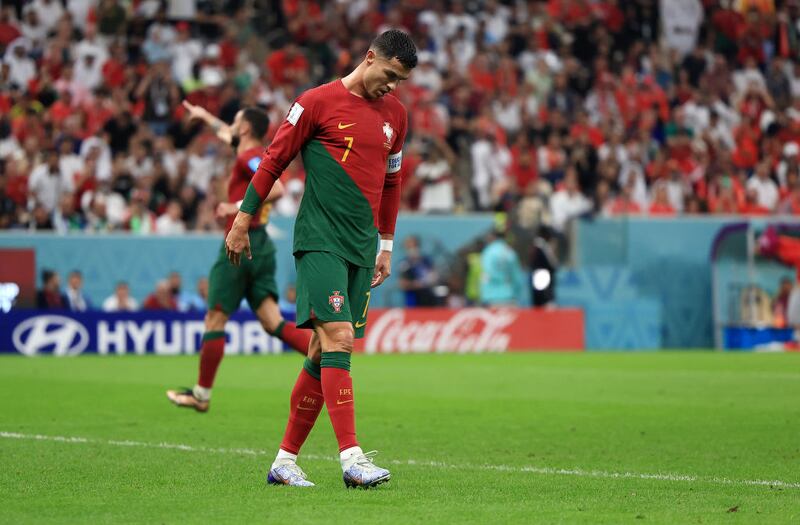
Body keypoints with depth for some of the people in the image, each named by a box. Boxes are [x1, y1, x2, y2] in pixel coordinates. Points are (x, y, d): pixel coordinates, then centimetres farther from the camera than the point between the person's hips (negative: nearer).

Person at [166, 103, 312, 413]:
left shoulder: (249, 157, -11)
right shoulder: (252, 154, 17)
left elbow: (277, 189, -26)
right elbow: (228, 135, 39)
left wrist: (239, 207, -24)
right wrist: (205, 116, 53)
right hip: (261, 246, 9)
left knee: (215, 320, 1)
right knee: (272, 322, 1)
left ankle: (201, 394, 9)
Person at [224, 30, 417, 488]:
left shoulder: (395, 113, 14)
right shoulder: (318, 102, -5)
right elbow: (274, 160, -1)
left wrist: (387, 245, 23)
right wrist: (243, 222, 0)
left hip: (361, 248, 6)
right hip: (319, 240, -6)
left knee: (324, 353, 6)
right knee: (338, 338, -17)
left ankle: (286, 460, 12)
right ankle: (352, 458, -22)